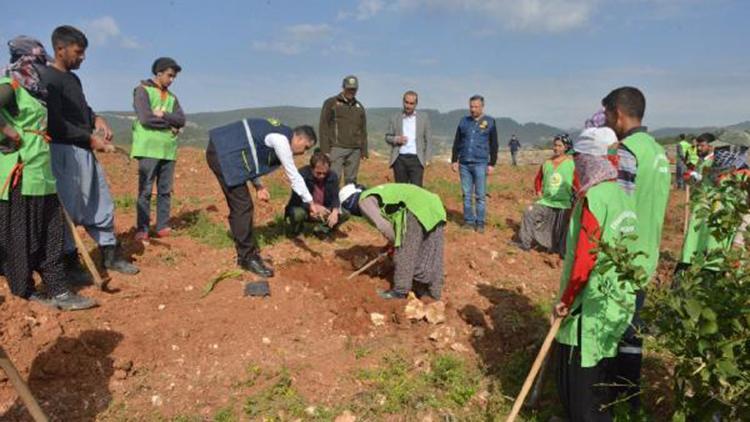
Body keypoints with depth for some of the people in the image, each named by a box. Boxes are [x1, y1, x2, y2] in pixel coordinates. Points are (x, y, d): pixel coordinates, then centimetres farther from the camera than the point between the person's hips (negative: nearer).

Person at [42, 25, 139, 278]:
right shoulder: (48, 79, -13)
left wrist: (97, 119, 7)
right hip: (64, 152, -9)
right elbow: (56, 123, -20)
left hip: (85, 152, 9)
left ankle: (110, 255, 24)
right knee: (68, 208, 0)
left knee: (101, 204, 13)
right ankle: (69, 262, 13)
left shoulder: (73, 78, 15)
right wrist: (90, 138, -20)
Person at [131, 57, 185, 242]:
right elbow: (145, 118, -13)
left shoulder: (172, 97, 18)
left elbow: (181, 120, 4)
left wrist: (163, 114, -11)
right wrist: (169, 124, -5)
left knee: (165, 191, 6)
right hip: (149, 149, -6)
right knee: (145, 191, -3)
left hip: (169, 150, 6)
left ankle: (163, 227, 12)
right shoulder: (142, 90, 0)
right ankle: (142, 229, 2)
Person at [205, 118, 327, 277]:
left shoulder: (278, 133, 15)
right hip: (223, 154, -11)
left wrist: (258, 185, 11)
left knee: (239, 207, 16)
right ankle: (248, 258, 0)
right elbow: (294, 176, -11)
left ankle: (246, 253, 26)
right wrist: (311, 203, -4)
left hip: (222, 150, 11)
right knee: (243, 207, -9)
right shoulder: (282, 139, -14)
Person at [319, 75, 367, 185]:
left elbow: (363, 130, 21)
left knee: (351, 180, 5)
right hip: (336, 148, -4)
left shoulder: (359, 107, 18)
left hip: (355, 150, 4)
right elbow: (323, 127, -1)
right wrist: (325, 150, -9)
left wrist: (364, 151, 13)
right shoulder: (331, 103, 4)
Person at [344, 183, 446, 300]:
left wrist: (395, 242, 5)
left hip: (417, 208, -9)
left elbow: (383, 226, -10)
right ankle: (434, 291, 26)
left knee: (404, 252, 6)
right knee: (431, 252, 16)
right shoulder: (377, 194, 31)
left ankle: (400, 291, 17)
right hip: (432, 204, 9)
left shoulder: (363, 201, 2)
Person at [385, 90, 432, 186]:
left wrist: (428, 158, -1)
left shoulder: (423, 117, 9)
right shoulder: (394, 118, 10)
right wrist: (396, 139, -11)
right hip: (399, 159, 1)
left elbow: (428, 139, 7)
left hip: (416, 159, -1)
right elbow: (387, 137, 12)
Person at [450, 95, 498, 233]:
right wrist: (454, 160, 8)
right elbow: (456, 143, 13)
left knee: (480, 196, 0)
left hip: (480, 164, -3)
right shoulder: (464, 121, 10)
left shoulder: (489, 122, 2)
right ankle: (468, 221, 15)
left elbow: (494, 145, 3)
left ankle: (480, 223, 8)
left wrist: (492, 164, -2)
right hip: (464, 164, 3)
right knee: (467, 195, 7)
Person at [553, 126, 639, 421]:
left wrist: (565, 301, -10)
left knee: (579, 378, 6)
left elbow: (583, 261, -22)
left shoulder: (593, 197, -18)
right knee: (603, 372, 21)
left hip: (592, 307, -8)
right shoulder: (623, 194, 6)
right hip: (619, 303, 8)